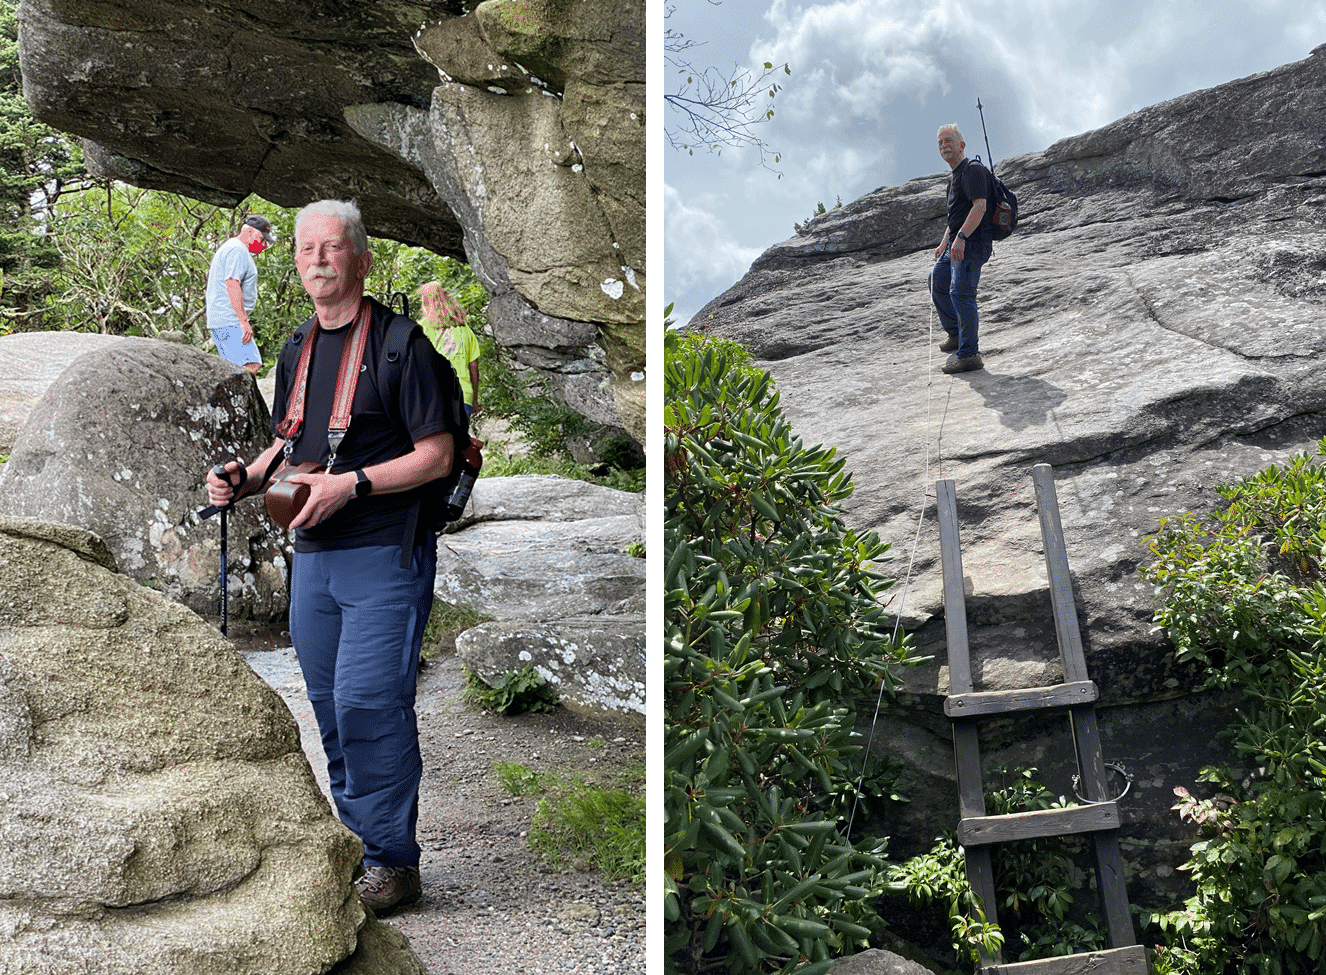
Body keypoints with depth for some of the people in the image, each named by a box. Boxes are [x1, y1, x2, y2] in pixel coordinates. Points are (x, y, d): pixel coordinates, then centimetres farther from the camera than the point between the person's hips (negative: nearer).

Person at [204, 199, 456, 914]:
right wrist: (246, 477, 5)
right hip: (312, 556, 7)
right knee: (331, 708, 11)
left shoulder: (398, 341, -8)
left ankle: (392, 860, 2)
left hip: (385, 553, -7)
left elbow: (436, 454, -11)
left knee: (366, 702, -11)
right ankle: (355, 845, 25)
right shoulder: (296, 351, 15)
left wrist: (351, 484, -20)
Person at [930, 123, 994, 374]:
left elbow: (980, 206, -23)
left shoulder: (973, 169, -11)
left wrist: (961, 237, -32)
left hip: (973, 242, -11)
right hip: (957, 243, 11)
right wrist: (944, 243, 29)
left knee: (960, 292, -18)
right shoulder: (953, 175, 21)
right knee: (937, 282, 20)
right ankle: (957, 334, 34)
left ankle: (969, 354, -20)